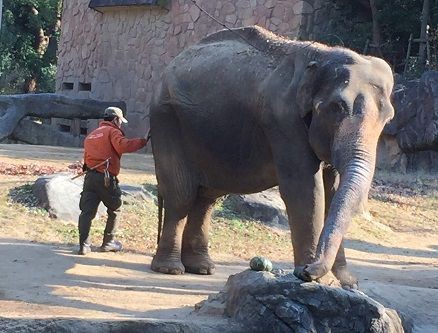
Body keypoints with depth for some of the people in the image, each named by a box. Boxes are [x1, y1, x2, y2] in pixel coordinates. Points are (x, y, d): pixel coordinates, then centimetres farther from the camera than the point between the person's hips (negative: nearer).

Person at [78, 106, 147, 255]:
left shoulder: (92, 134, 24)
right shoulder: (113, 131, 0)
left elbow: (86, 155, 19)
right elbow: (122, 145, -19)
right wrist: (142, 141, -16)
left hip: (90, 176, 6)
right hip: (106, 177, -6)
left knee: (87, 211, 1)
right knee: (114, 210, 14)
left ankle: (84, 244, -7)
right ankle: (108, 242, 18)